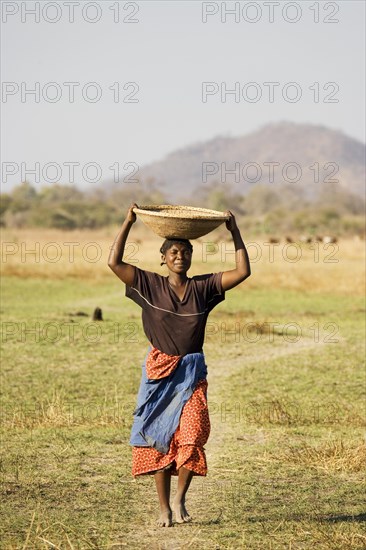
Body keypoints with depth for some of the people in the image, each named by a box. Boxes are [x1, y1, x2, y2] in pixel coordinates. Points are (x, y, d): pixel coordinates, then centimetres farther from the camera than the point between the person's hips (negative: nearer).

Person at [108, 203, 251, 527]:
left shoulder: (204, 287, 3)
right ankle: (164, 508, 13)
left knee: (192, 435, -16)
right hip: (159, 372, 0)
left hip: (192, 372, 1)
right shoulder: (151, 286, -1)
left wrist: (235, 232, -2)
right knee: (160, 439, 3)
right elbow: (114, 262, -9)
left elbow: (243, 271, -1)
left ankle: (180, 499, 2)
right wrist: (128, 224, -9)